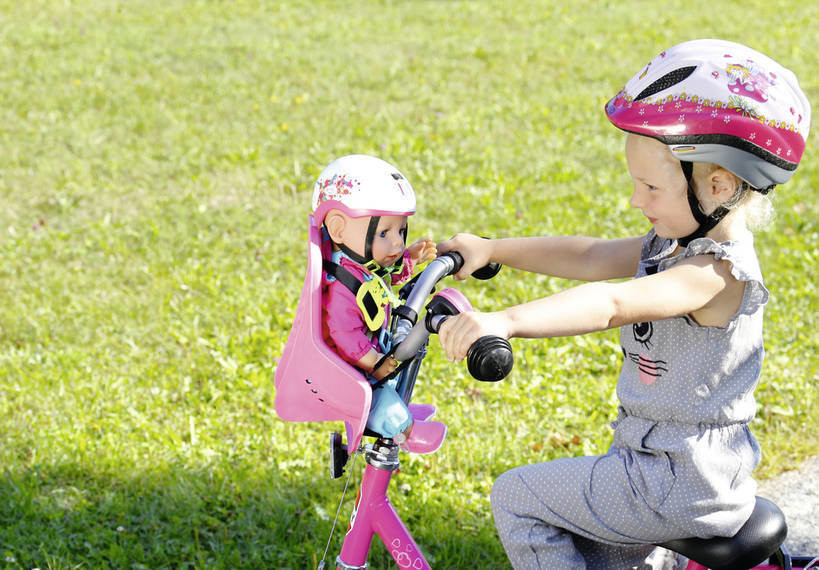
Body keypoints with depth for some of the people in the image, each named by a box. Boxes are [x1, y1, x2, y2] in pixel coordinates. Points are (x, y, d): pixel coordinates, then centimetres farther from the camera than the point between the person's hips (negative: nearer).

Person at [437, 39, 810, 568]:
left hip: (679, 485, -10)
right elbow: (591, 256, 7)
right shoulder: (679, 241, 3)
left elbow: (612, 304, -42)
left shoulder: (719, 272, -27)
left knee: (516, 497, -1)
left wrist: (504, 321, -54)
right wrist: (489, 250, 4)